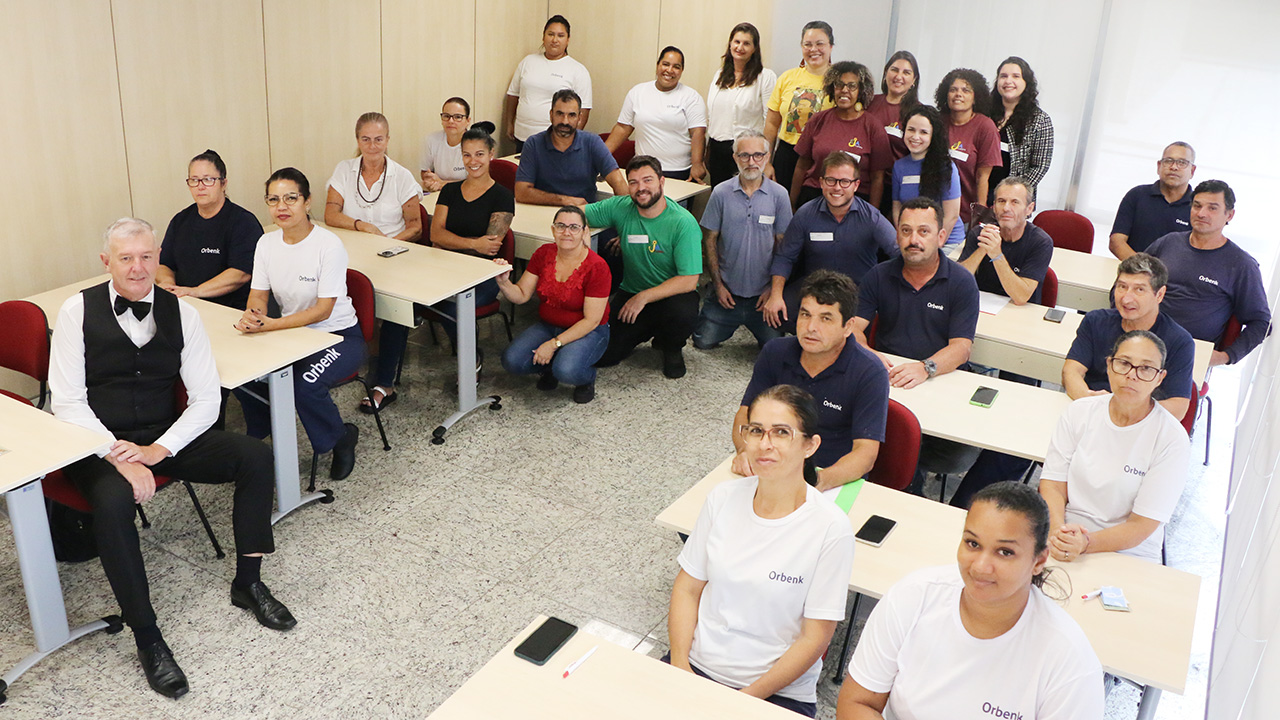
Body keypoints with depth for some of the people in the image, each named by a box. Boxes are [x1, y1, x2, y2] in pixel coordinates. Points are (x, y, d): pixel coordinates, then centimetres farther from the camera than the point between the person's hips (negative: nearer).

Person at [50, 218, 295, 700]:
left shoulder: (180, 313, 1)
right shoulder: (79, 311, -6)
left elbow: (206, 400, -1)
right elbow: (67, 402, -10)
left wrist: (157, 450, -16)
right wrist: (120, 458, -22)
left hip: (166, 440, 3)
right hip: (99, 445, -3)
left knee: (256, 457, -16)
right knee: (112, 500, -35)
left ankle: (248, 583, -1)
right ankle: (147, 638, -22)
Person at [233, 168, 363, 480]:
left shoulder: (329, 245, -19)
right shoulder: (267, 243, -1)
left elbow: (322, 310, -22)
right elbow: (258, 295, 2)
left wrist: (271, 325, -32)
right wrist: (252, 314, -23)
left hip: (338, 336, -6)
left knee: (305, 383, -31)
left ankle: (341, 438, 0)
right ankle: (259, 435, 13)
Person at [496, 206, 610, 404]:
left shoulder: (597, 267, -19)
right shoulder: (543, 254, -4)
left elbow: (591, 320, -19)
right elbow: (521, 295, -2)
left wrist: (554, 344, -23)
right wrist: (504, 282, -24)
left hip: (588, 331, -5)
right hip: (547, 326, 5)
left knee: (566, 371, -34)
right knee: (512, 361, -19)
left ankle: (587, 377, 3)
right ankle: (549, 367, 12)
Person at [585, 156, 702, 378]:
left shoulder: (683, 223, -17)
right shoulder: (620, 208, -6)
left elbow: (689, 281, -21)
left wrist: (644, 297, -25)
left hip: (671, 294, -3)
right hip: (630, 292, 3)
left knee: (684, 314, -39)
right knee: (599, 355, -12)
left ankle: (671, 348, 0)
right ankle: (647, 331, 20)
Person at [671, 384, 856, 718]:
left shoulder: (831, 528, -11)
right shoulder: (724, 497, 0)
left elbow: (815, 638, -8)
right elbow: (687, 588, 6)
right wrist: (679, 663, -6)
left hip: (779, 691, -3)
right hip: (696, 664, 3)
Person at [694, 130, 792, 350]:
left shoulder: (779, 194, -4)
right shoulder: (721, 192, -4)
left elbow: (783, 246, 1)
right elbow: (709, 240, 1)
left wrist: (773, 288, -5)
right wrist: (718, 284, -3)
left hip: (763, 292, 0)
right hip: (726, 290, 1)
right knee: (704, 342, -2)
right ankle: (733, 322, 30)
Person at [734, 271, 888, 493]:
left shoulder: (870, 373, -12)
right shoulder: (775, 353, 1)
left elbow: (866, 452, -18)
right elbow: (746, 414, 6)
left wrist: (820, 481, -37)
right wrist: (745, 450, -18)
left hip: (839, 482, -4)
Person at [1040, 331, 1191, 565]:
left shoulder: (1172, 439, -8)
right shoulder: (1080, 411, 3)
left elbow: (1142, 525, -11)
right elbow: (1053, 483, 0)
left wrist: (1086, 544, -27)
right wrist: (1058, 531, -21)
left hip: (1129, 556, -2)